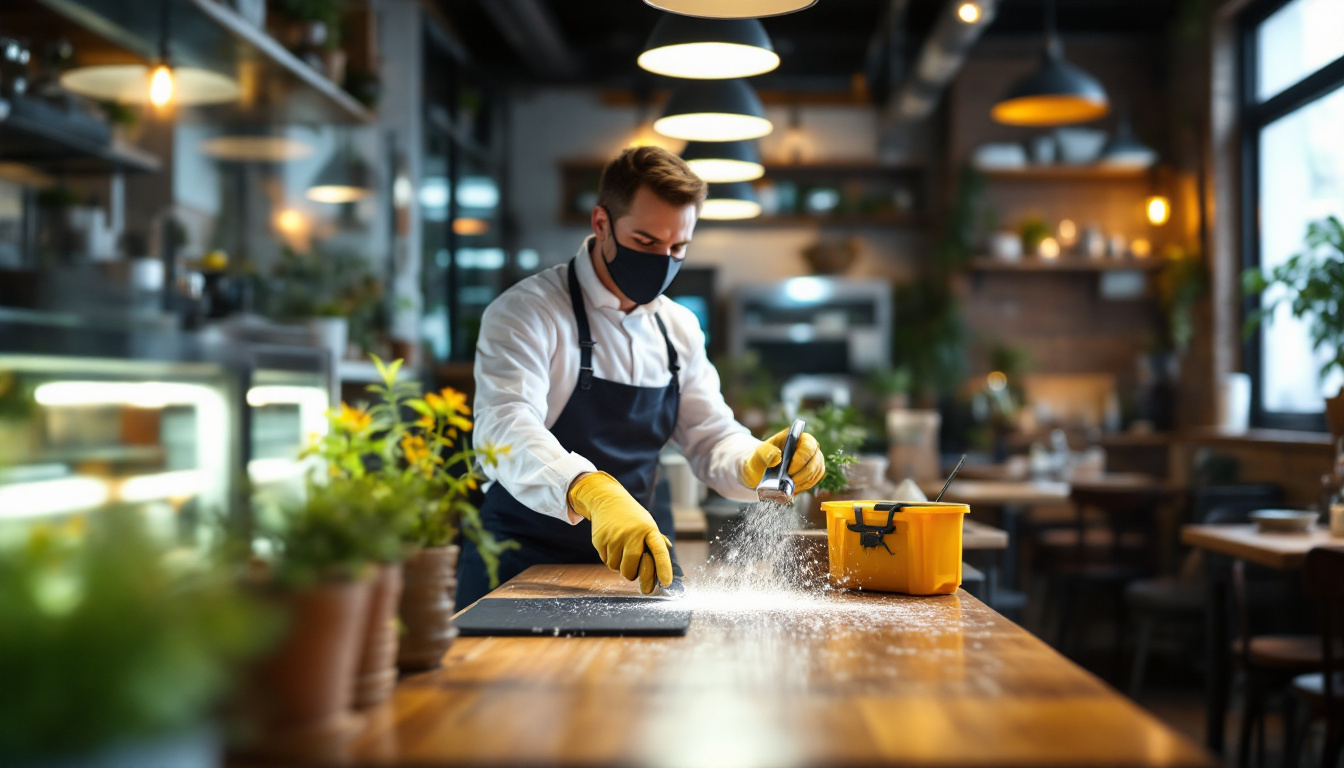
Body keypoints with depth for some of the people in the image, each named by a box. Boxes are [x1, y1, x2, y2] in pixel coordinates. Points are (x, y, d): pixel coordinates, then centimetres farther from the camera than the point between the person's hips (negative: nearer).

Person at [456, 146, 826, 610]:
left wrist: (757, 463, -10)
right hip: (524, 566, -6)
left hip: (635, 567, 6)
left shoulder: (679, 328, 12)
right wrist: (593, 492, -46)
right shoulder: (526, 312, -10)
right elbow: (506, 430, -27)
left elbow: (712, 438, 15)